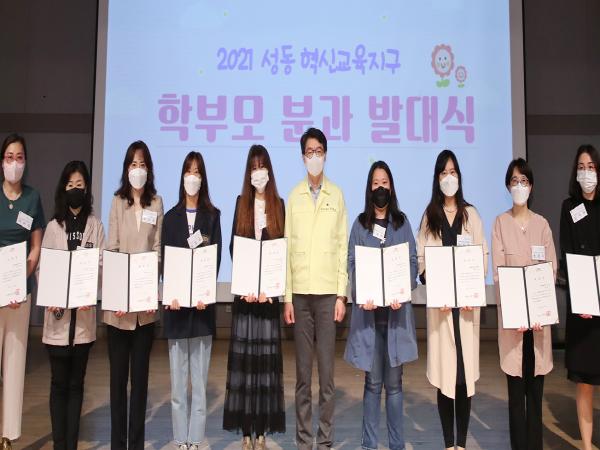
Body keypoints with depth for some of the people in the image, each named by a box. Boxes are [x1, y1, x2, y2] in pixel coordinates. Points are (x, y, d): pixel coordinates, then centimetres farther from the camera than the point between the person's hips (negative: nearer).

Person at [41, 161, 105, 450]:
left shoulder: (96, 226, 3)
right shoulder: (53, 226, 5)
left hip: (84, 314, 0)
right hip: (58, 314, 0)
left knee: (76, 382, 10)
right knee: (59, 382, 7)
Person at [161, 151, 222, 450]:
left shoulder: (212, 215, 7)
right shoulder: (171, 217, 10)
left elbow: (216, 257, -1)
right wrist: (171, 295, -13)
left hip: (202, 303, -1)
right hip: (176, 304, 1)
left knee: (199, 378, 5)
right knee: (178, 379, 6)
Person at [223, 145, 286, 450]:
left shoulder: (279, 205, 5)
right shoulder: (241, 203, 7)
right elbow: (233, 246, 4)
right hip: (243, 290, 1)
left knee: (266, 356, 4)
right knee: (243, 356, 2)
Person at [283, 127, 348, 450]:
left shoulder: (337, 195, 6)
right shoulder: (293, 196, 7)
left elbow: (343, 247, 4)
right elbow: (287, 248, 6)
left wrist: (341, 294, -1)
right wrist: (286, 296, 1)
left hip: (327, 292, -1)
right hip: (300, 292, 1)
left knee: (327, 371, 3)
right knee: (302, 372, 7)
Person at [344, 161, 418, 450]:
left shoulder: (402, 222, 10)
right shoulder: (360, 224, 8)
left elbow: (412, 261, 3)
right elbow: (352, 264, 2)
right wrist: (362, 296, -15)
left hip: (396, 310, 1)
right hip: (368, 310, 0)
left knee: (394, 381, 6)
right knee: (373, 381, 4)